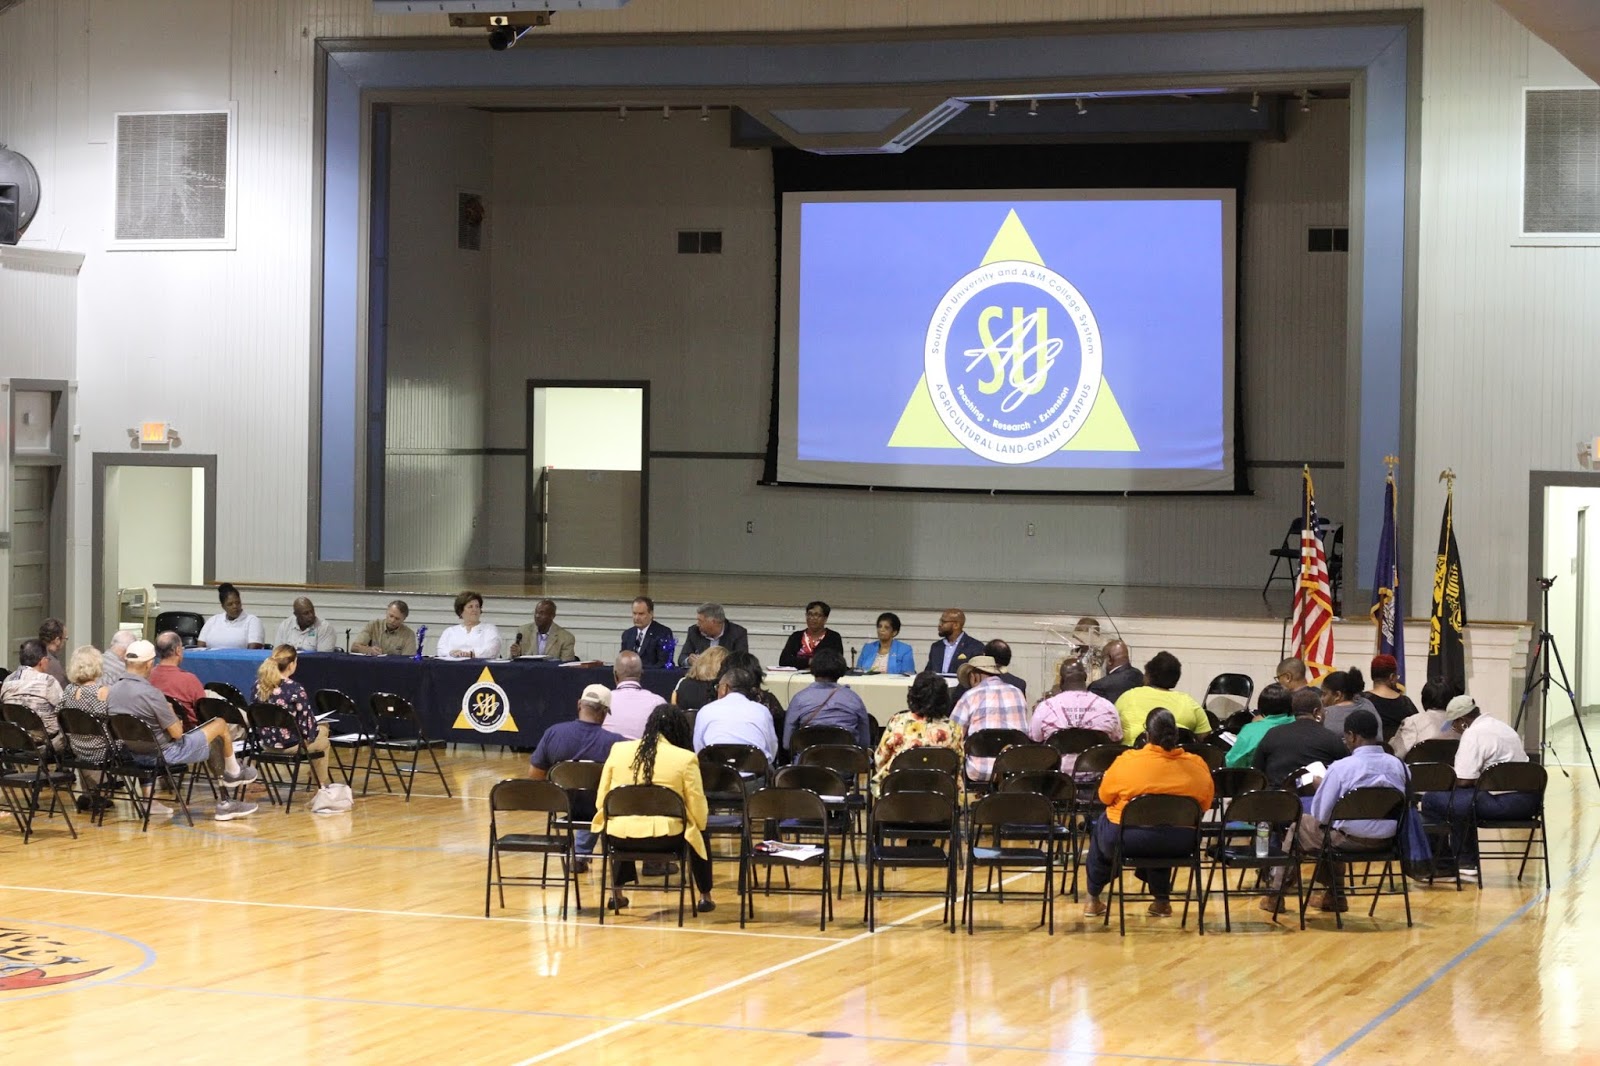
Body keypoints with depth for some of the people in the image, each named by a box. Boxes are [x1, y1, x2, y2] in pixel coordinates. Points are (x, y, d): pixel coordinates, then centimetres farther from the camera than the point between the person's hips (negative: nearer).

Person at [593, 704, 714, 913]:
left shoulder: (618, 749, 2)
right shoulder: (685, 758, -7)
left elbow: (600, 801, 8)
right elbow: (698, 811, -6)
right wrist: (697, 826, 18)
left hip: (621, 836, 3)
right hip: (666, 838, -2)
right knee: (699, 834, 29)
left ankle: (616, 893, 40)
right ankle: (704, 896, 30)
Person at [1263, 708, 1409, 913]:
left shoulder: (1340, 768, -15)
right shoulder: (1397, 765, -2)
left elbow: (1321, 815, -11)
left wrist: (1320, 786, 10)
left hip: (1351, 840, -5)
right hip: (1386, 841, 5)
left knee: (1299, 822, 22)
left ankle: (1276, 895, 31)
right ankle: (1335, 895, 39)